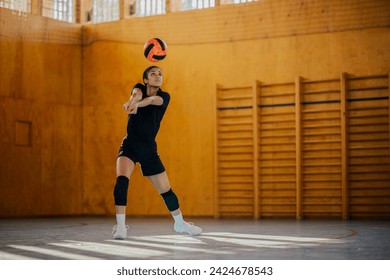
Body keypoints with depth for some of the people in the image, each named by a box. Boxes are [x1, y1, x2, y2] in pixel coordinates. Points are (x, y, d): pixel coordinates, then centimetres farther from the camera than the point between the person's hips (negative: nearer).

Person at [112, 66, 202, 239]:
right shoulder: (139, 88, 0)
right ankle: (120, 226, -23)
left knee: (166, 190, 7)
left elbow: (154, 99, -26)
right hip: (129, 146, -1)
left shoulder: (164, 96, -1)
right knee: (121, 180, -27)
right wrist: (133, 100, -52)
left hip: (149, 150, 2)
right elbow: (137, 93, -26)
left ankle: (180, 223, 30)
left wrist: (138, 103, -49)